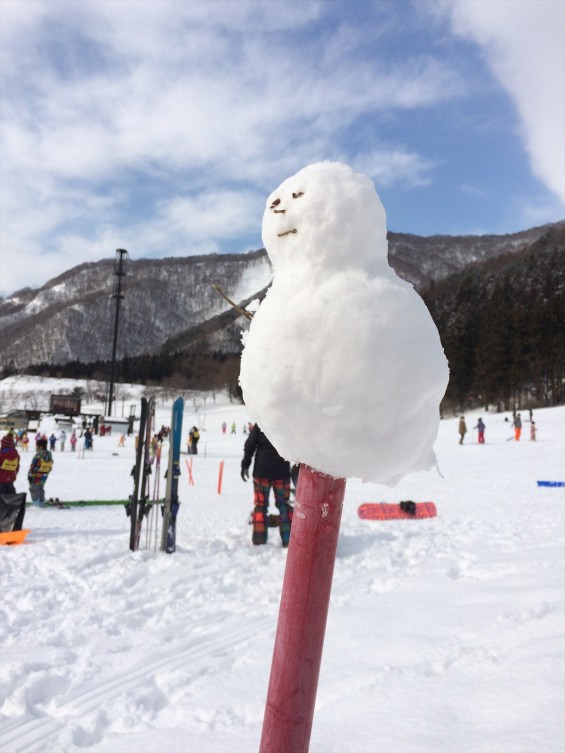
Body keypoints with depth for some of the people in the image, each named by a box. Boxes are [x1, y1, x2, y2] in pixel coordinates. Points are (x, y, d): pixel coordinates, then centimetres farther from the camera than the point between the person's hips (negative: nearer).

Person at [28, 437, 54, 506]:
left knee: (34, 489, 6)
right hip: (44, 477, 7)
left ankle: (36, 503, 5)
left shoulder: (38, 455, -22)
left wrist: (30, 475, -12)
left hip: (35, 476, -7)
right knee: (41, 489, 21)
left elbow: (33, 466, -20)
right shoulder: (49, 455, 2)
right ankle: (41, 502, 26)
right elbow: (50, 467, 9)